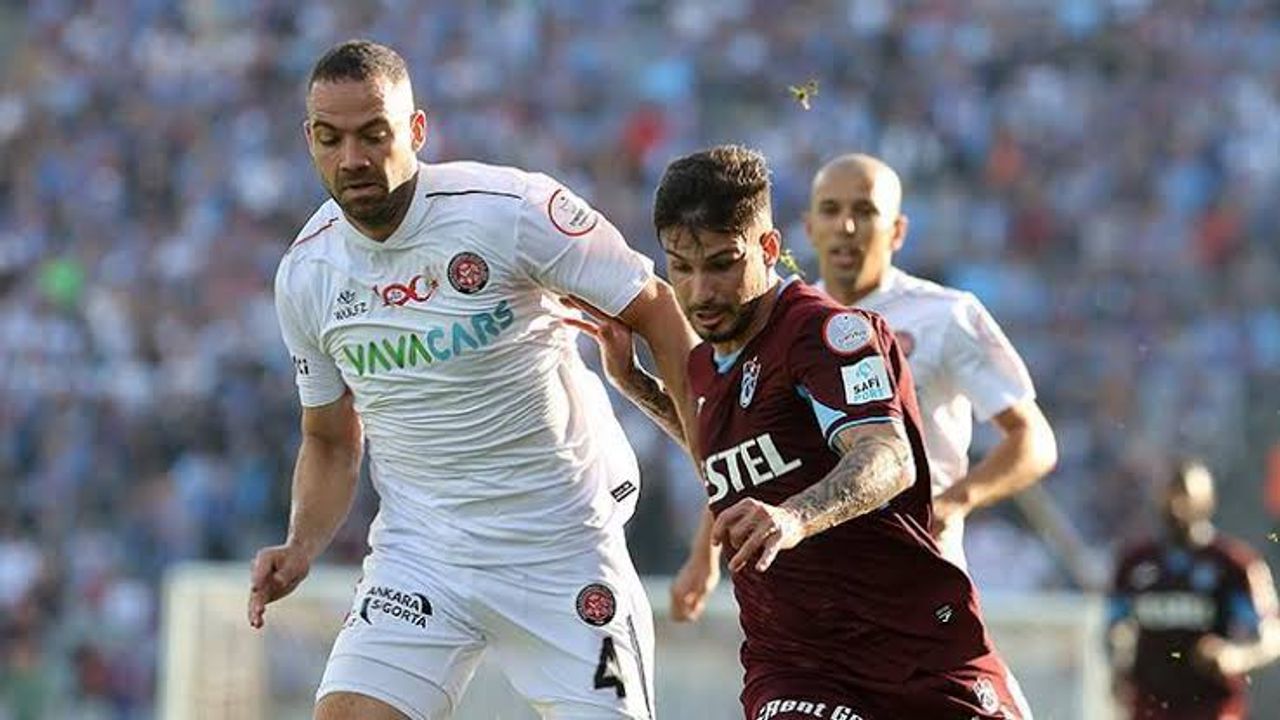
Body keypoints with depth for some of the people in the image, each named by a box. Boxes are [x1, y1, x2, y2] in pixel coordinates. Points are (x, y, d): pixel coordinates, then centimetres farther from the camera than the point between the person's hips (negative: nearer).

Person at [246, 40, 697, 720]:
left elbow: (654, 308, -6)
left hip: (564, 544, -3)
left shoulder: (512, 210, -15)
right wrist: (301, 549, -4)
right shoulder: (304, 274, 0)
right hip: (417, 551, 3)